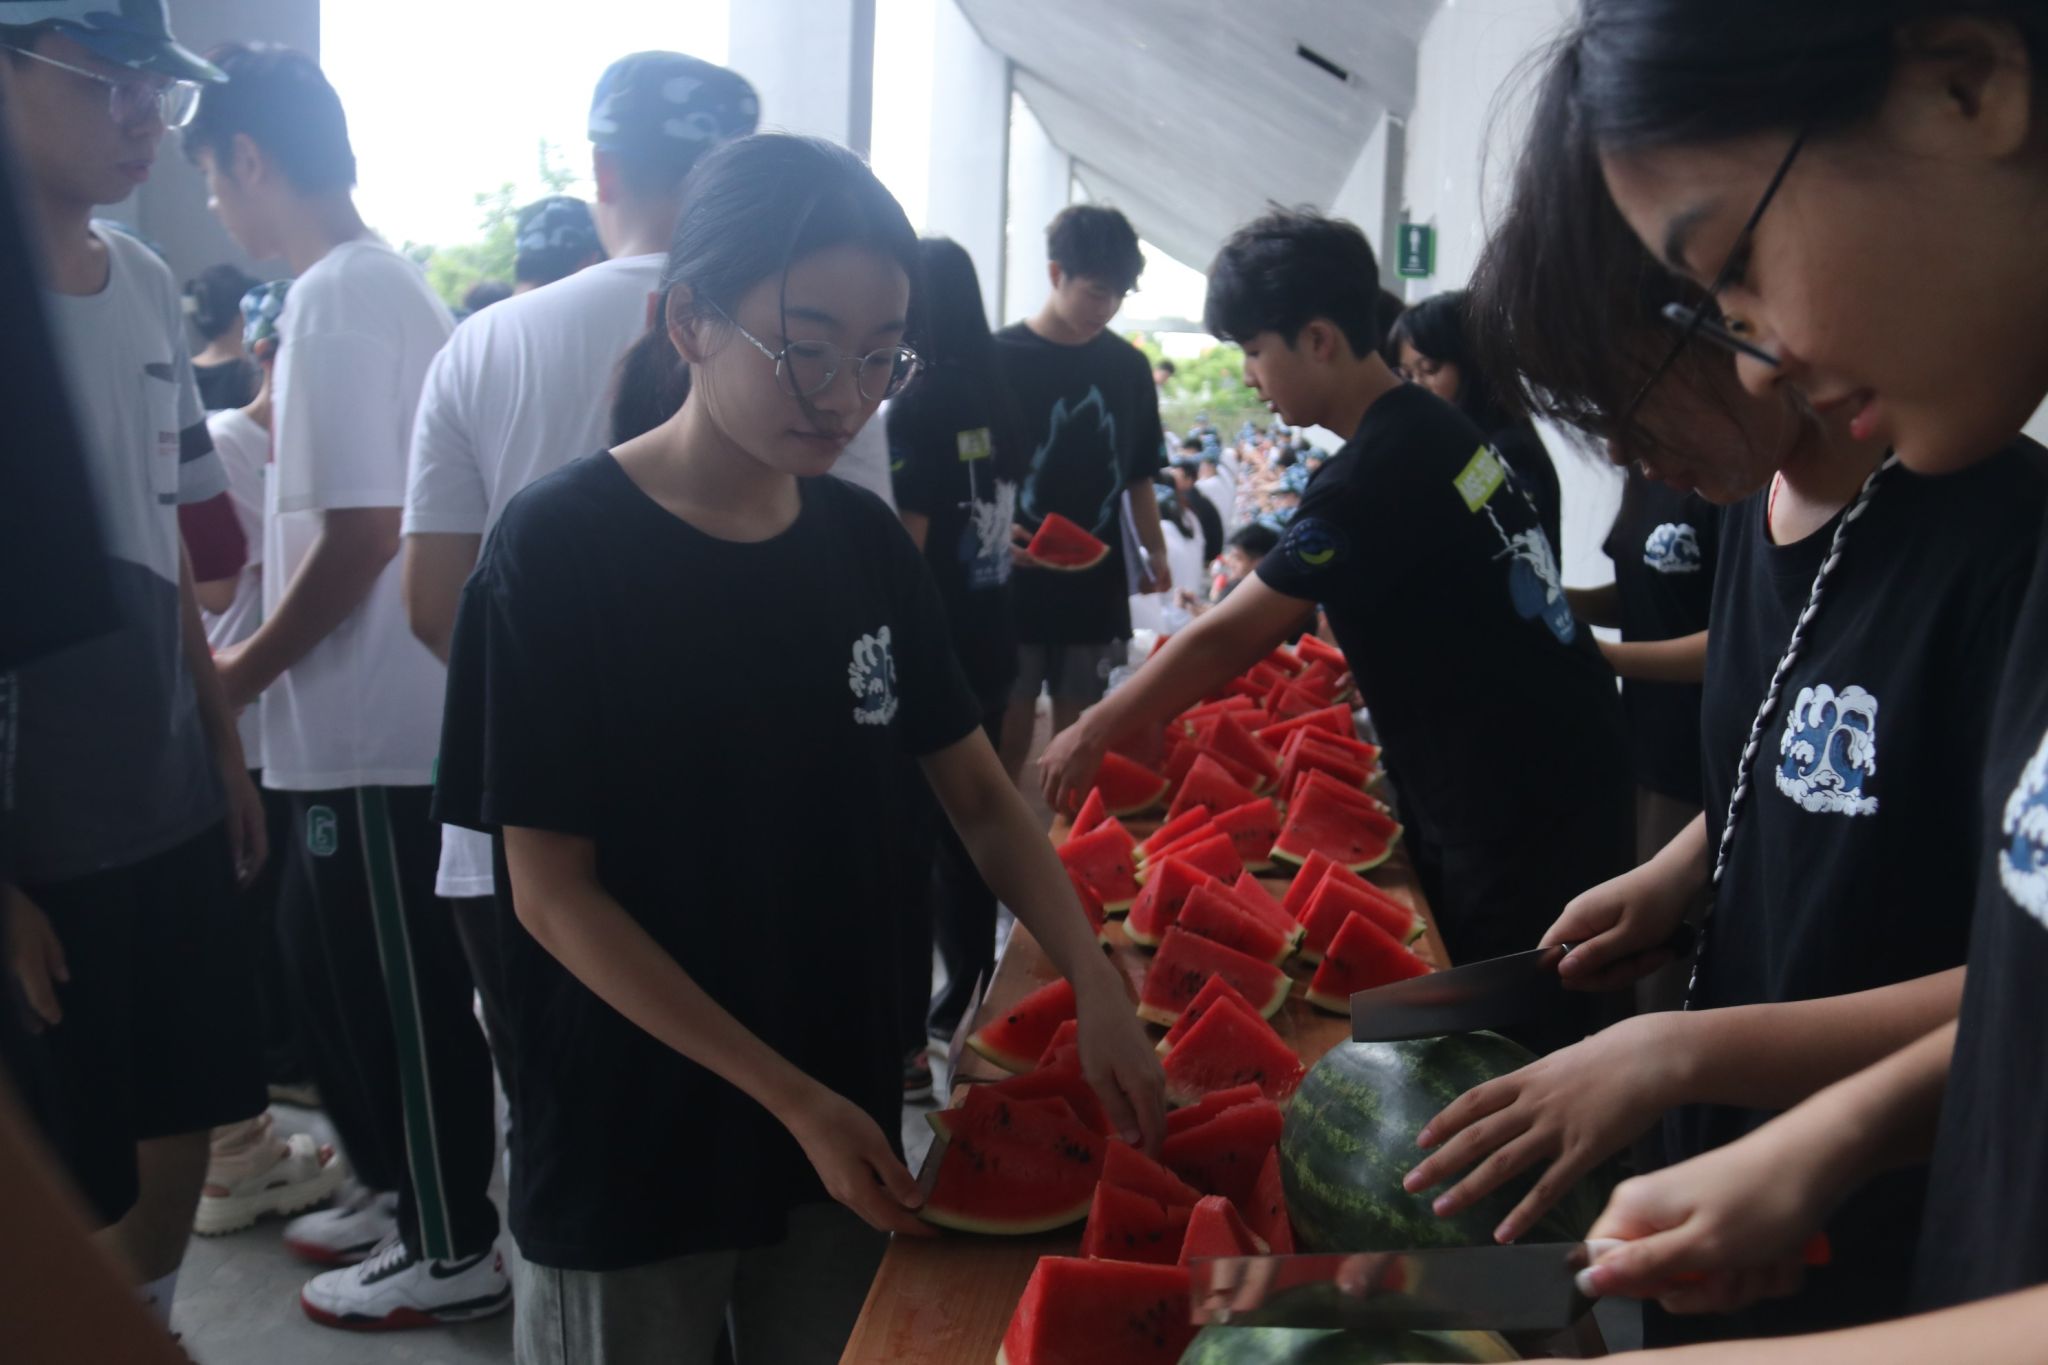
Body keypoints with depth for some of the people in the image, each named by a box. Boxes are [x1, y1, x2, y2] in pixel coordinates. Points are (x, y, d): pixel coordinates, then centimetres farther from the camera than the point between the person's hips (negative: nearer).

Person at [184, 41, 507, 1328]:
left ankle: (454, 1251, 19)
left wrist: (244, 670, -11)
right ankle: (398, 1189, 37)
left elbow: (364, 530, -22)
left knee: (404, 993, 3)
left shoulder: (338, 298, -18)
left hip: (371, 727, -10)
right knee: (337, 970, 21)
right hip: (366, 715, 10)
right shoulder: (386, 283, 12)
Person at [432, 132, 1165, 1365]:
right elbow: (552, 893, -15)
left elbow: (981, 799, 4)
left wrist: (1096, 985, -11)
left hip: (841, 1122, 5)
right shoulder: (560, 549, -16)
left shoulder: (865, 542, -2)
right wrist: (792, 1100, -17)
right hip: (628, 1157, -4)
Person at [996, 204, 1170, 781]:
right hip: (1015, 581, -4)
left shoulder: (1129, 367, 6)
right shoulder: (1001, 358, -7)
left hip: (1097, 583, 4)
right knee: (1010, 735, 2)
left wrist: (1154, 550, 9)